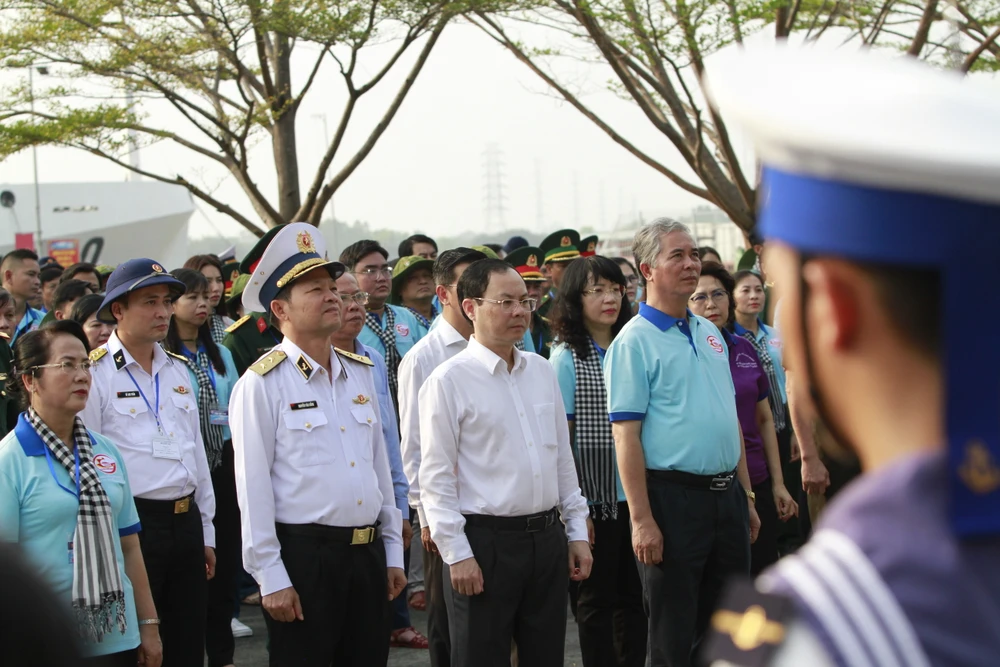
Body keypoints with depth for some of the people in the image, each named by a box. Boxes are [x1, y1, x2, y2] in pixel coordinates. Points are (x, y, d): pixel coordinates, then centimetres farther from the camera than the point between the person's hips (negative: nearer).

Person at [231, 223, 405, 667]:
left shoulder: (360, 373, 12)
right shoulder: (262, 384, -8)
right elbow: (253, 488, -10)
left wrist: (392, 551, 14)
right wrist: (271, 577, -13)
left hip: (367, 554, 6)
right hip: (303, 557, -6)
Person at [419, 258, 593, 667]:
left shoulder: (543, 372, 10)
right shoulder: (450, 381, -9)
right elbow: (436, 477, -10)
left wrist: (577, 532, 13)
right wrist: (456, 554, -14)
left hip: (547, 537, 6)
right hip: (485, 541, -6)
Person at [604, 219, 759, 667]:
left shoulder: (710, 334, 14)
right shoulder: (635, 341, -9)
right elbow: (625, 434, -14)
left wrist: (746, 496, 15)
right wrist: (641, 519, -19)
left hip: (727, 495, 7)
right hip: (674, 495, -7)